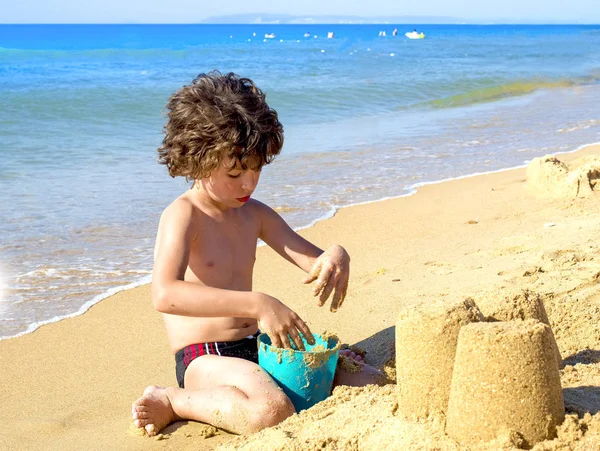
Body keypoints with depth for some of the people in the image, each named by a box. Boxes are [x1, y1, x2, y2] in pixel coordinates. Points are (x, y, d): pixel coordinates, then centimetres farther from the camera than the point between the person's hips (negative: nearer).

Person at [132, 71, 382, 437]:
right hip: (204, 360, -8)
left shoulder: (255, 214, 12)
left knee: (366, 379, -3)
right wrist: (258, 304, -39)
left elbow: (313, 261, 10)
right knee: (273, 411, -37)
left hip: (256, 348, 8)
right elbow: (165, 294, -31)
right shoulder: (183, 215, -13)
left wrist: (336, 258, -17)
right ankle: (171, 402, -9)